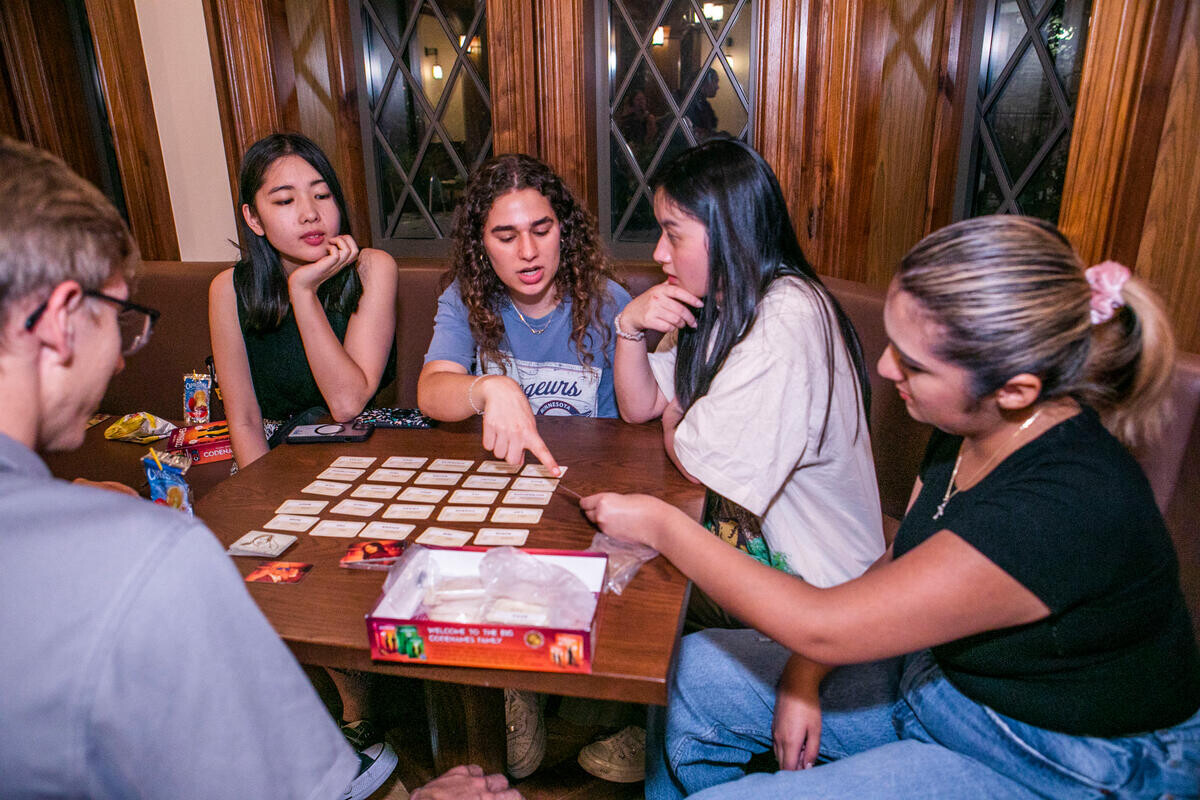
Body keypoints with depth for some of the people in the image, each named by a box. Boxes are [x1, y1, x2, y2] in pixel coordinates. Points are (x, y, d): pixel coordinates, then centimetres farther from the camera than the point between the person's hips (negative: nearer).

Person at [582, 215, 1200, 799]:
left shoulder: (1067, 506, -36)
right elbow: (894, 569, 5)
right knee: (696, 670, 5)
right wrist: (803, 675, -7)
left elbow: (822, 628, -32)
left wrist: (663, 526, -23)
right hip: (936, 671, 8)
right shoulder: (971, 430, -8)